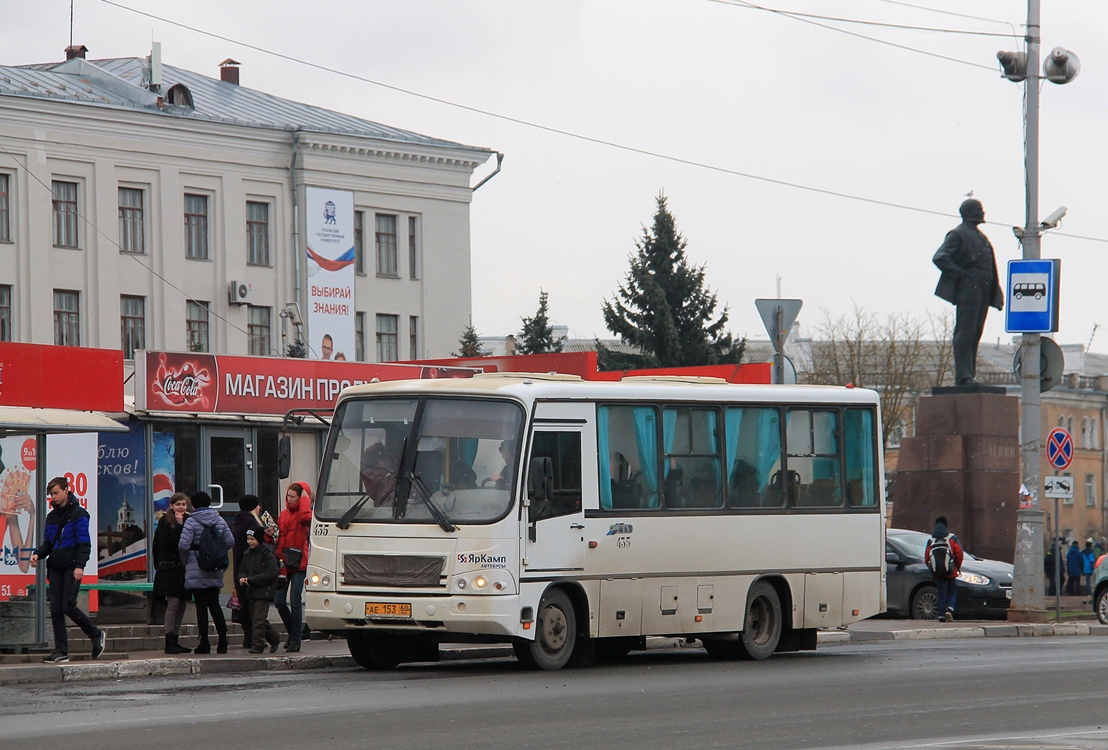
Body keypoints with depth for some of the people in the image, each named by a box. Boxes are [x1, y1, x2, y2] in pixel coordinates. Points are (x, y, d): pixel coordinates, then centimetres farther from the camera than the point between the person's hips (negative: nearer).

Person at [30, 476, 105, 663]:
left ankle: (96, 635, 9)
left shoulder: (78, 514, -6)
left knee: (68, 606, -12)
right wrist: (38, 554, -1)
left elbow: (84, 543, -11)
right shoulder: (52, 516, 15)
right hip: (56, 568, 7)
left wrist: (79, 565, -21)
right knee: (55, 609, 0)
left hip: (72, 568, -7)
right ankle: (61, 651, 2)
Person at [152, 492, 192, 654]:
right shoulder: (164, 522, -1)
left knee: (181, 605, 6)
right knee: (173, 602, -11)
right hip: (170, 569, -6)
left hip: (184, 568, 6)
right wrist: (179, 525, -15)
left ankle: (175, 641, 11)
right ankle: (169, 642, -10)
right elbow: (168, 542, -15)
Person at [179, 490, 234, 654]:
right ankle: (222, 641, 8)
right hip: (215, 572, 5)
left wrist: (184, 560, -1)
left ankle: (204, 643, -1)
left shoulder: (191, 522, -10)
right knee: (214, 604, 12)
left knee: (201, 605, -1)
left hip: (196, 571, -5)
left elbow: (183, 545, -19)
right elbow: (230, 542, 4)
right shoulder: (219, 521, 5)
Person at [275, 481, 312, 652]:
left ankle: (295, 640, -1)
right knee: (279, 601, 2)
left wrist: (305, 500, -13)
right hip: (283, 562, 6)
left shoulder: (303, 512, -1)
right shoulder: (284, 515, 17)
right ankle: (293, 633, 24)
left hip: (298, 563, -6)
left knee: (295, 602, -7)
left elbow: (306, 518, -27)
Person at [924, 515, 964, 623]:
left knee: (941, 593, 7)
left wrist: (932, 569, 12)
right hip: (951, 572, -2)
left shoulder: (931, 540, 4)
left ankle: (941, 616, 1)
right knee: (952, 592, 8)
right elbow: (959, 554, -5)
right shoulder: (952, 538, -1)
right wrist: (957, 567, 9)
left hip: (937, 573, 2)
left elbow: (926, 556, 1)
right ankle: (949, 609, -16)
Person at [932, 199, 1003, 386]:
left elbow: (988, 263, 26)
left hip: (982, 291, 9)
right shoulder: (958, 234, -4)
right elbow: (940, 257, -14)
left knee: (975, 334, 7)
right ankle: (963, 376, -14)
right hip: (968, 290, -9)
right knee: (965, 333, -11)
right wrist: (960, 274, -16)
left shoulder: (979, 236, 23)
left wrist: (995, 294, 15)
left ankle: (969, 376, 9)